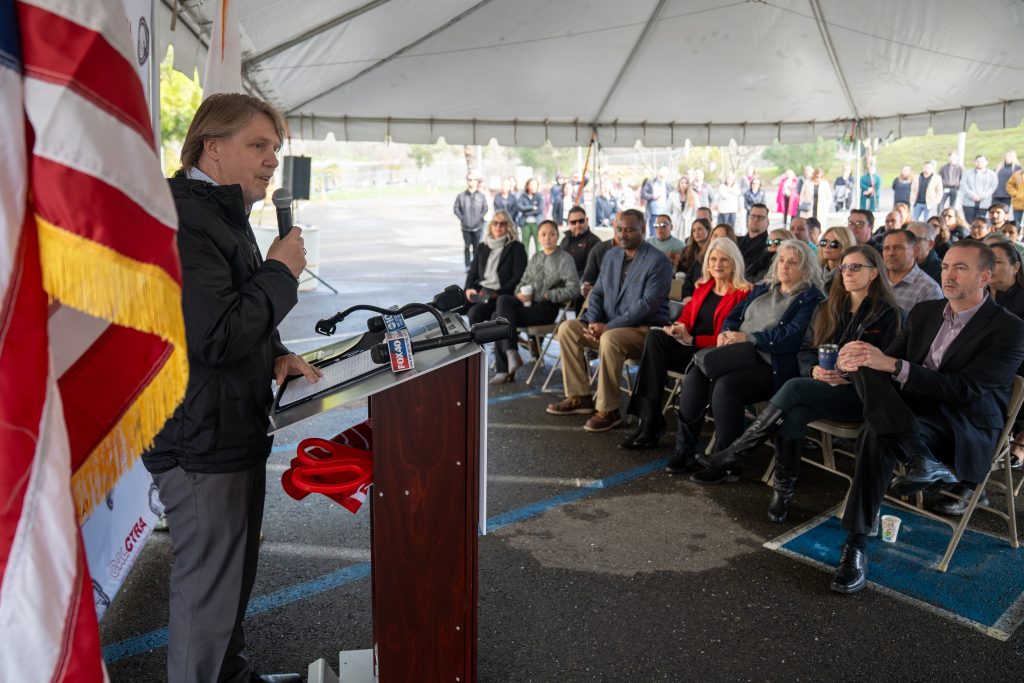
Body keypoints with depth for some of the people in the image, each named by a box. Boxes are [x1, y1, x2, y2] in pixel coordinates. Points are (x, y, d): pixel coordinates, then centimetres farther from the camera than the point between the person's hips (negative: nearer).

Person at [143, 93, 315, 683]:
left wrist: (277, 354, 7)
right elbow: (216, 337, -29)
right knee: (209, 588, 4)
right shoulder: (185, 222, -22)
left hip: (235, 432, 11)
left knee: (236, 574, 25)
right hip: (202, 446, -11)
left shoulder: (225, 215, 15)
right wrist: (281, 271, -18)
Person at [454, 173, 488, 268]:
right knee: (467, 247, 3)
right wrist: (462, 218, -5)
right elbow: (456, 208, 5)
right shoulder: (461, 196, 1)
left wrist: (480, 217, -4)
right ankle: (467, 266, 9)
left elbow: (485, 208, 8)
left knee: (476, 247, 3)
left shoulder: (481, 196, 4)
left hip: (477, 226, 0)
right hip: (465, 227, 0)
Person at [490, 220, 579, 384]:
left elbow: (573, 290, -9)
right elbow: (523, 282, 24)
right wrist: (520, 293, 1)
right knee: (503, 300, -24)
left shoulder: (565, 259, 0)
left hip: (547, 308, -6)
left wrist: (547, 295, -11)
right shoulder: (535, 258, 21)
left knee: (501, 316, -24)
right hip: (527, 302, 6)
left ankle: (503, 369, -16)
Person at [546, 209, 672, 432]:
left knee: (610, 340, -36)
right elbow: (597, 293, 13)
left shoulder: (658, 261, -11)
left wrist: (609, 327, -23)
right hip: (608, 325, 8)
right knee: (567, 328, -8)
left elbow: (648, 304, -20)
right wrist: (594, 322, -8)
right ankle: (579, 397, -2)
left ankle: (608, 410, -22)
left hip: (645, 329, -7)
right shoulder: (611, 256, 12)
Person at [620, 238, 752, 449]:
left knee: (656, 341, -28)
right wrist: (677, 329, -6)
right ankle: (650, 423, -28)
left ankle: (651, 422, -24)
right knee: (655, 336, -25)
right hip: (689, 347, 6)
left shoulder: (743, 294, -2)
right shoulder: (703, 288, 20)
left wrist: (692, 340, -17)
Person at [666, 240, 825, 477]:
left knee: (725, 385, -33)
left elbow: (791, 336, -14)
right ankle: (684, 449, -13)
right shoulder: (763, 288, 23)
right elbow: (735, 314, 22)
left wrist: (748, 338, -14)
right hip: (738, 355, 7)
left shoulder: (810, 299, 0)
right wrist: (726, 332, -1)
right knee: (695, 375, -21)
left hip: (770, 366, -6)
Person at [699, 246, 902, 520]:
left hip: (859, 396, -4)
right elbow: (807, 350, 13)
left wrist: (850, 377, -20)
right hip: (819, 388, 4)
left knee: (793, 387, -32)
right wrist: (814, 370, -9)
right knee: (793, 414, -32)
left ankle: (737, 454, -27)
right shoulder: (828, 309, 16)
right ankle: (783, 490, -23)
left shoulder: (889, 314, 0)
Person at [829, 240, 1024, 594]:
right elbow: (888, 359, 8)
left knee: (878, 433, -38)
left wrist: (894, 366, -31)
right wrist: (851, 363, -19)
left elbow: (966, 389, -20)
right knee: (866, 366, -29)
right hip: (914, 406, 6)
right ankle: (922, 459, -36)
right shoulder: (925, 312, 13)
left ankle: (857, 545, -31)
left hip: (966, 429, -6)